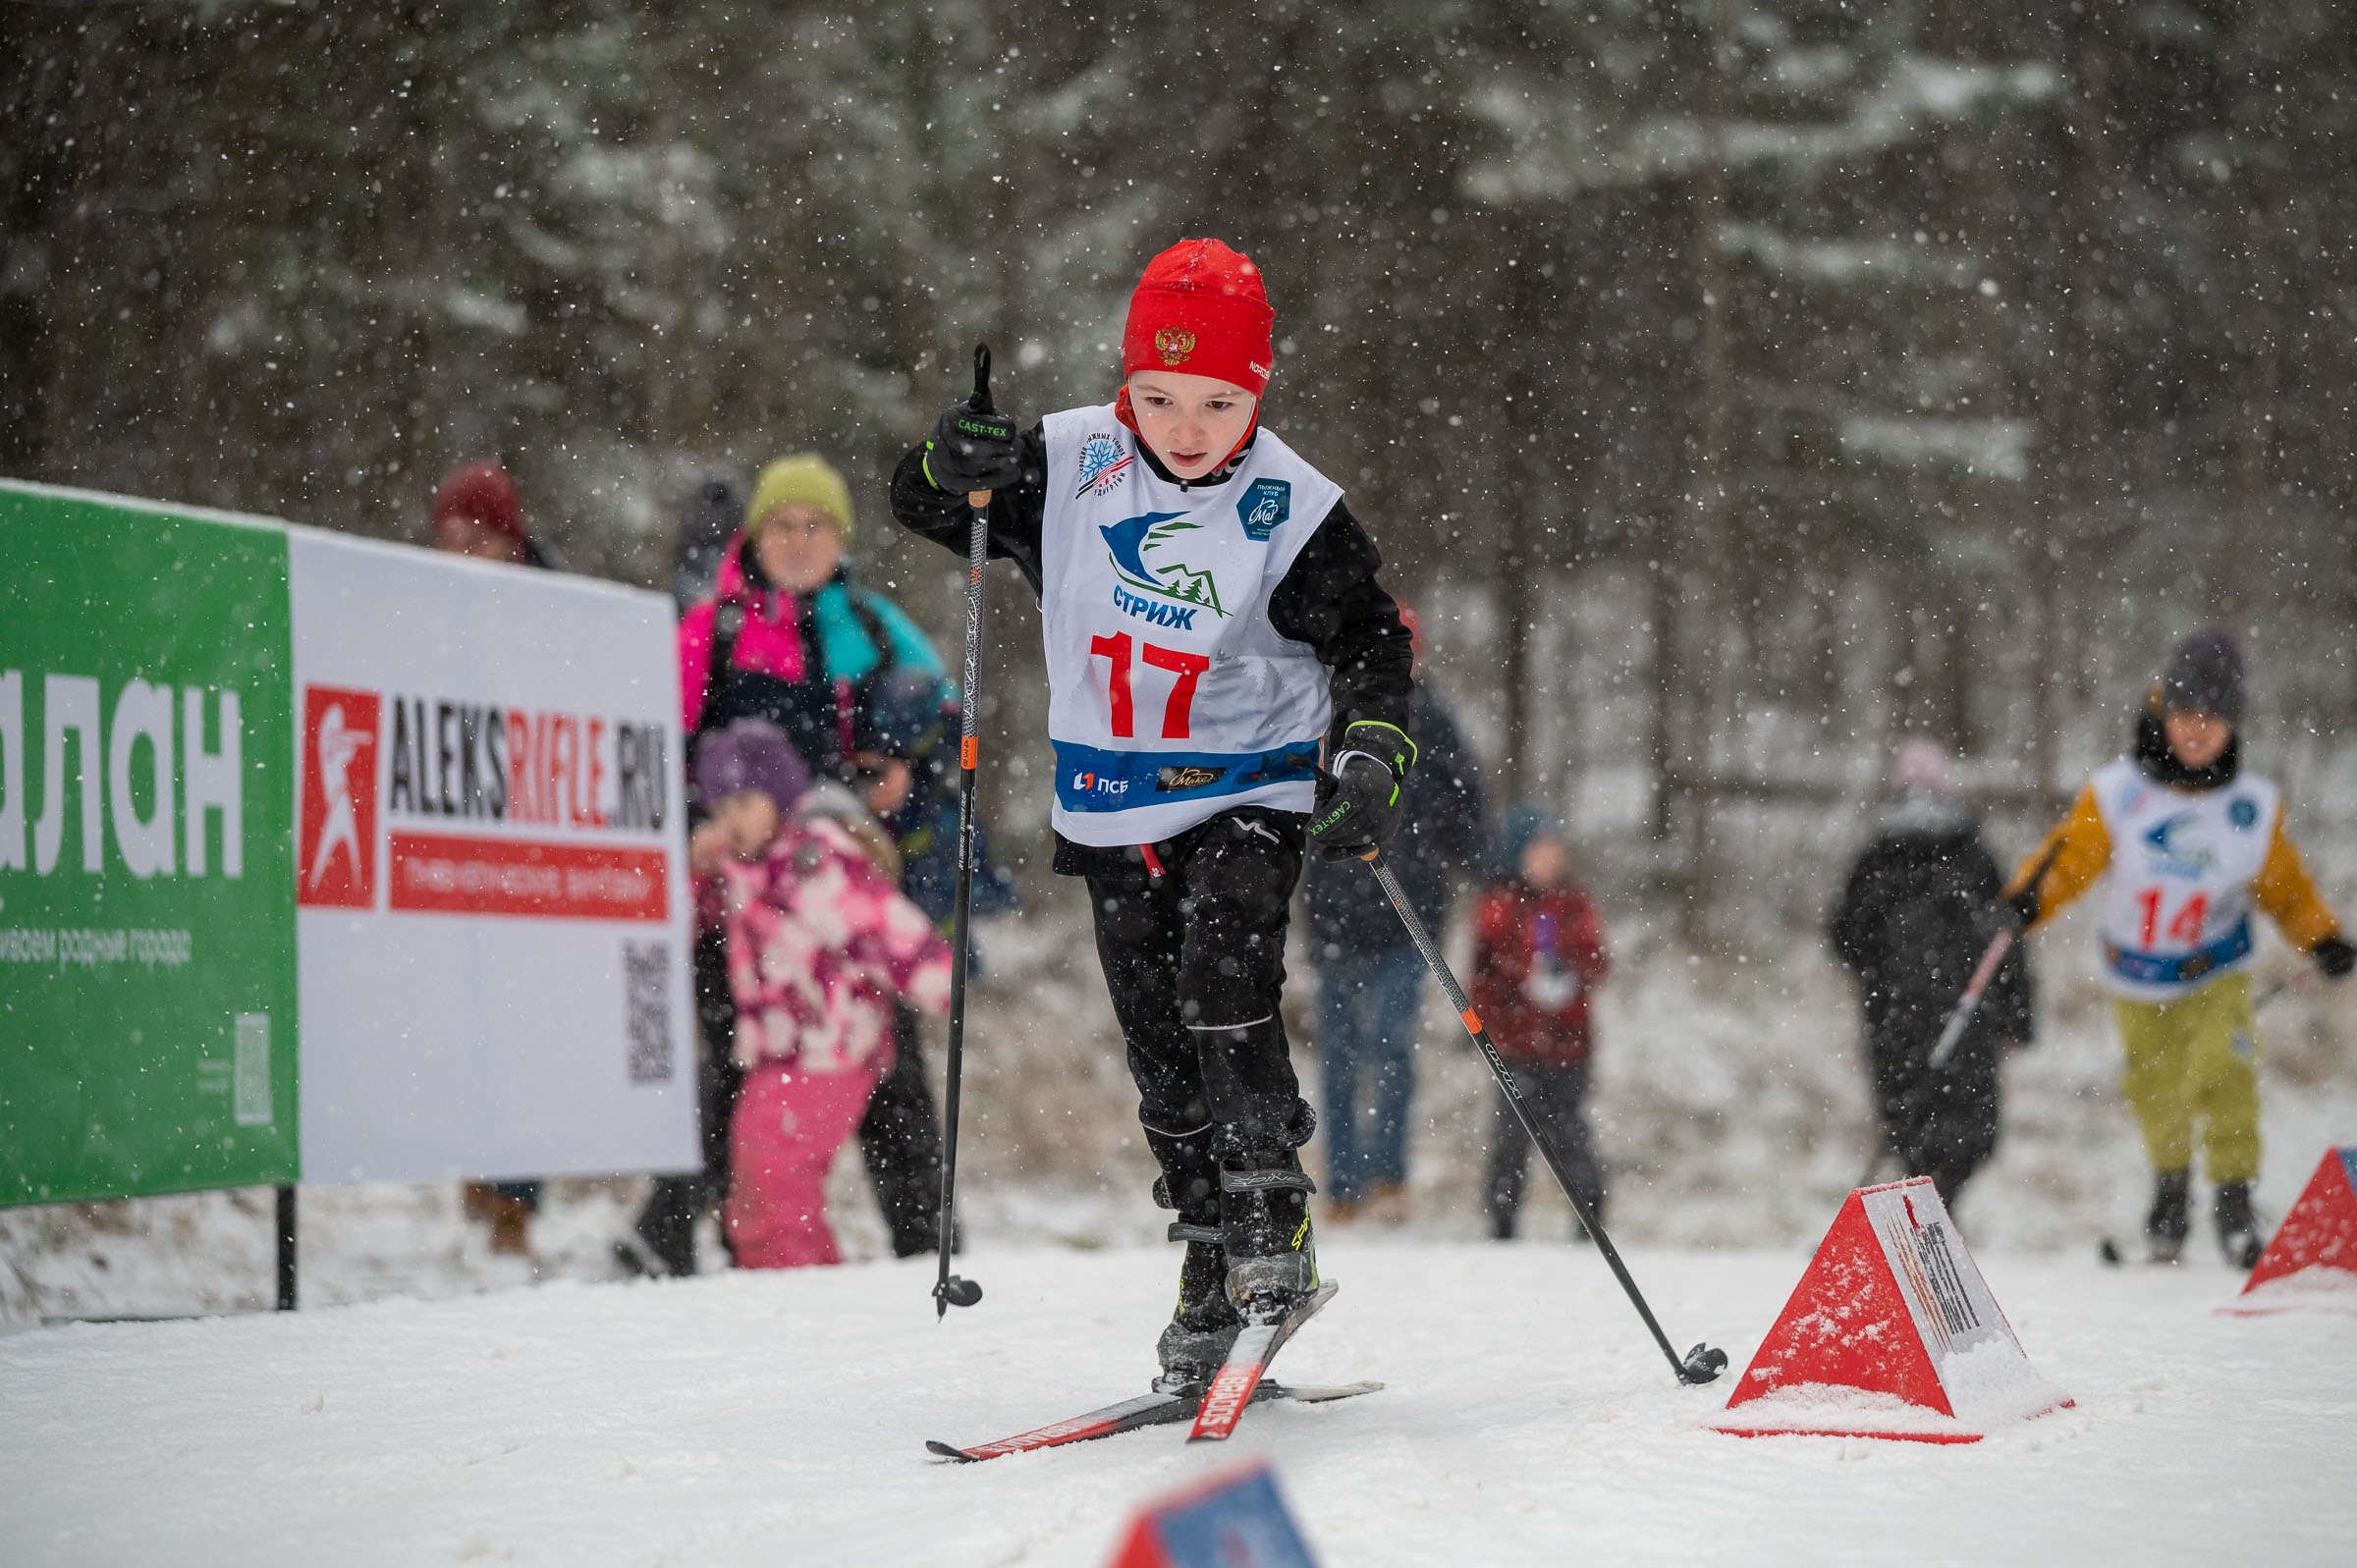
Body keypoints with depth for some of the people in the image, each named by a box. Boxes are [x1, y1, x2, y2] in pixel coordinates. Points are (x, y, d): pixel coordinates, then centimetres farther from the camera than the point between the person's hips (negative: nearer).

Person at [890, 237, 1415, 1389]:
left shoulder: (1290, 510, -11)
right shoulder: (1069, 465, -5)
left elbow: (1369, 643, -5)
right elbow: (923, 506, 4)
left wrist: (1373, 754, -22)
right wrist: (954, 468, -19)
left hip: (1249, 791, -3)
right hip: (1112, 805, 4)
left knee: (1224, 989, -24)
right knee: (1160, 1048, 6)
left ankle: (1274, 1222, -13)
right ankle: (1214, 1265, 16)